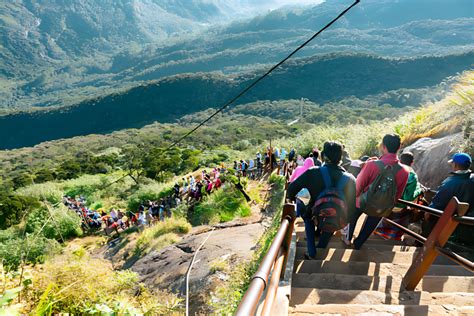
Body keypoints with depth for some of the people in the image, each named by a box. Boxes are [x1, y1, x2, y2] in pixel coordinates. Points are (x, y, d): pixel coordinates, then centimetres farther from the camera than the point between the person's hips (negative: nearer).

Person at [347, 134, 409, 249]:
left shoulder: (371, 165, -31)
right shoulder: (404, 171, -21)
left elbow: (358, 186, -17)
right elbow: (398, 194, -5)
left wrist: (356, 196, 5)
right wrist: (389, 205, 15)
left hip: (363, 202, -1)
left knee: (352, 218, 31)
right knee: (366, 230, 27)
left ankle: (348, 239, 51)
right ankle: (356, 246, 48)